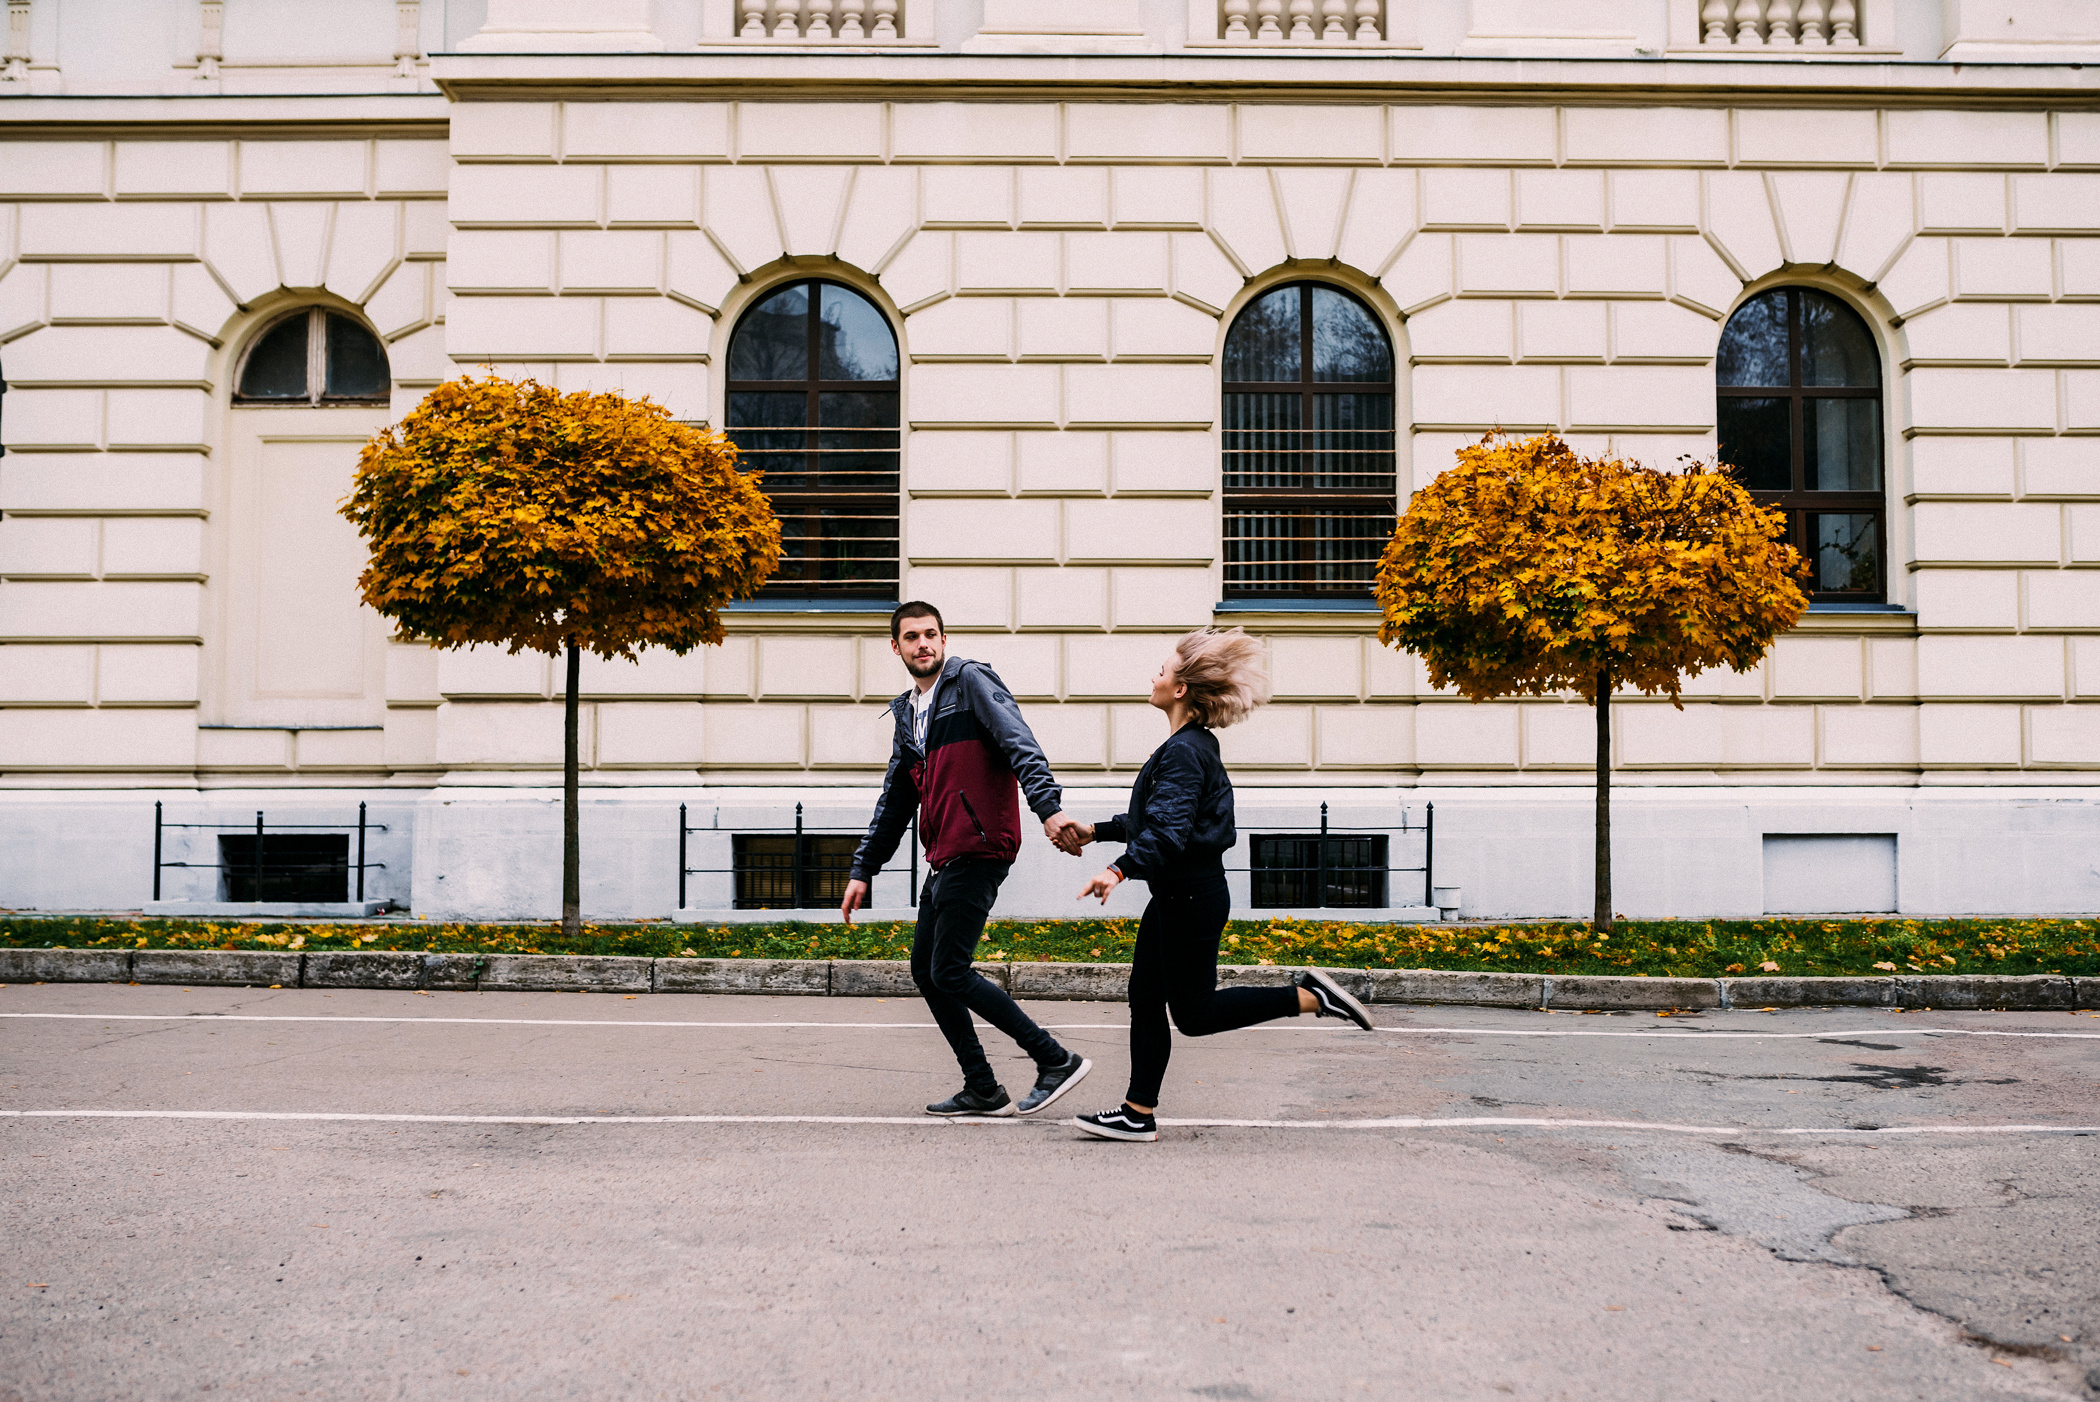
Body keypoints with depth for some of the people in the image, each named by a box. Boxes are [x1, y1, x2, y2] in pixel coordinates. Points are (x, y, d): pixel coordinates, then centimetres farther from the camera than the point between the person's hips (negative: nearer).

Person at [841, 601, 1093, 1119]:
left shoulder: (970, 681, -3)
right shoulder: (908, 714, 21)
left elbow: (1019, 743, -17)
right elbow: (894, 803, 26)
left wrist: (1048, 806, -32)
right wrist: (862, 869, 24)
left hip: (978, 851, -9)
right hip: (945, 858, 9)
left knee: (949, 972, -11)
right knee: (925, 967, 10)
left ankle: (1057, 1061, -4)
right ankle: (983, 1090, 16)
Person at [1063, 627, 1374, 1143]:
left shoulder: (1184, 751, -19)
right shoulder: (1195, 744, 12)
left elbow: (1168, 831, -30)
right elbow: (1151, 818, 23)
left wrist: (1119, 869, -40)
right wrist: (1097, 830, 26)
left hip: (1192, 898, -10)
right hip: (1174, 896, 10)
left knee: (1193, 1013, 0)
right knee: (1145, 998, 9)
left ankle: (1310, 996, 3)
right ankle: (1139, 1114, 14)